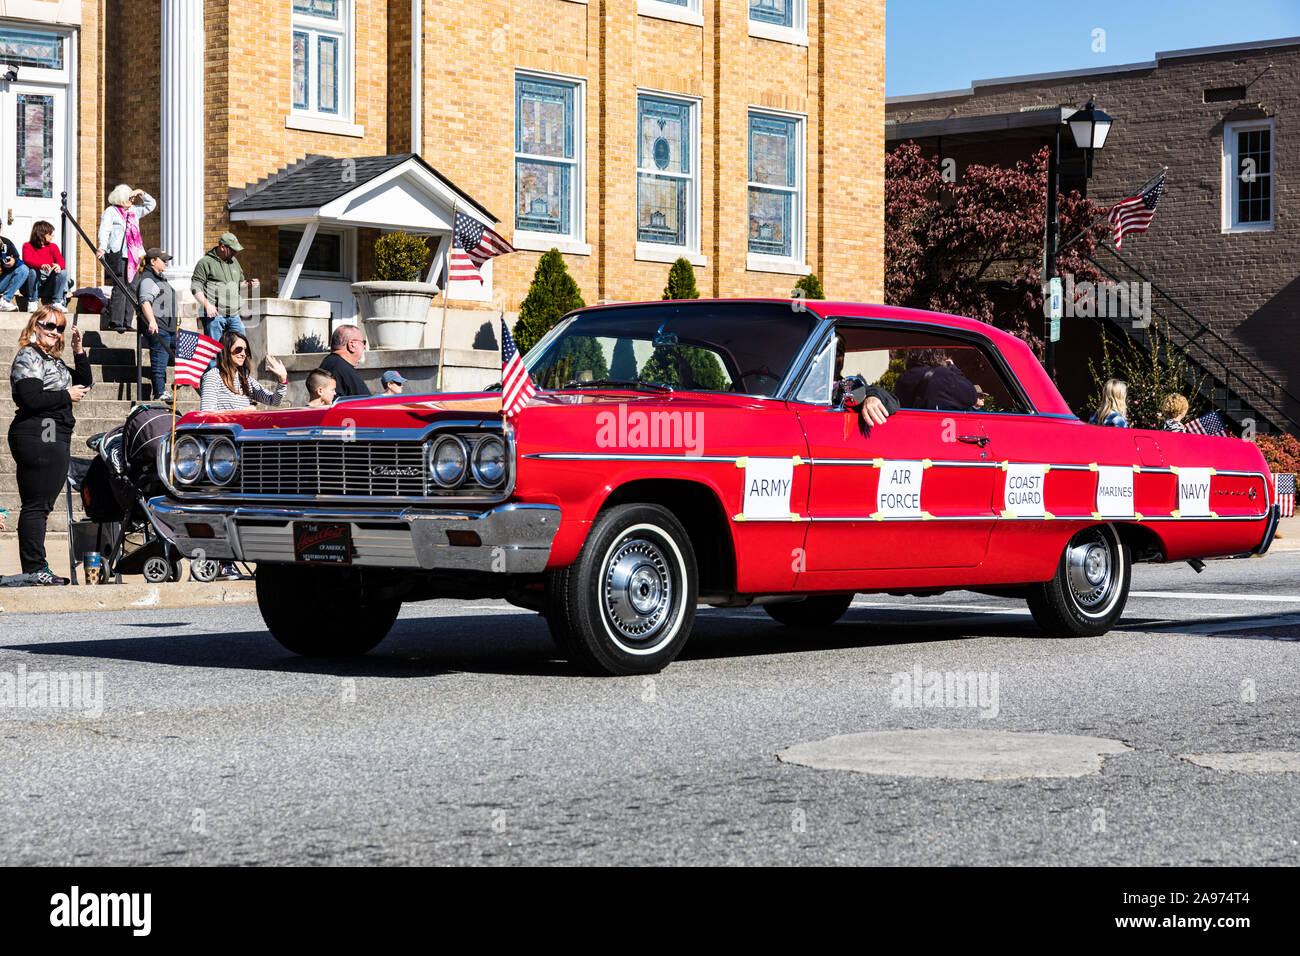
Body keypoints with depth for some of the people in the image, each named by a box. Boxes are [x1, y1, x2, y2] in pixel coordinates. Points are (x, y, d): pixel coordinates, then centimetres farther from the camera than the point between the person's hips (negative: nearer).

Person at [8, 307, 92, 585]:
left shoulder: (54, 360, 21)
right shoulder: (28, 357, -8)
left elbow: (83, 384, 20)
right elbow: (31, 399, -20)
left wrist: (79, 352, 9)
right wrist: (67, 396, -10)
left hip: (55, 441, 10)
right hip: (37, 439, -10)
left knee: (41, 506, 11)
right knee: (36, 506, -9)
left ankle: (38, 568, 15)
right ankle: (33, 569, -8)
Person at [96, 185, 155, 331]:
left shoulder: (134, 211, 22)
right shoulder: (110, 212, 2)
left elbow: (151, 205, 34)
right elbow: (104, 230, -11)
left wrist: (141, 193, 17)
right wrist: (102, 248, -27)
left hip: (132, 257, 7)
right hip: (117, 254, -7)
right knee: (119, 289, -13)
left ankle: (126, 323, 5)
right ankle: (115, 322, -14)